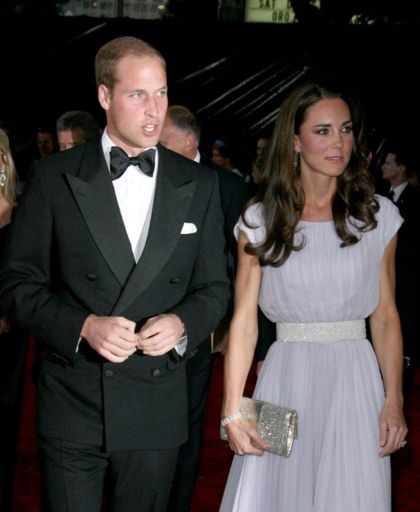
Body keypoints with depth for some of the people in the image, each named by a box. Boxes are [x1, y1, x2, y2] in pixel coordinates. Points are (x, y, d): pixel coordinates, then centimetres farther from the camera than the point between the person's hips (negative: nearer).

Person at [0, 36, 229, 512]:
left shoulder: (198, 185, 5)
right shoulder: (55, 177, -2)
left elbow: (214, 287, 10)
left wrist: (182, 323, -12)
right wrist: (84, 326, -17)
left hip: (157, 405, 2)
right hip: (71, 401, -2)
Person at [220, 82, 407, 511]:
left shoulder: (378, 216, 3)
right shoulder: (260, 220, 0)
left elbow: (385, 317, 5)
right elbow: (243, 321, -2)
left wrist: (394, 400, -4)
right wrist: (232, 412, -8)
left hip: (355, 379, 1)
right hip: (286, 380, 0)